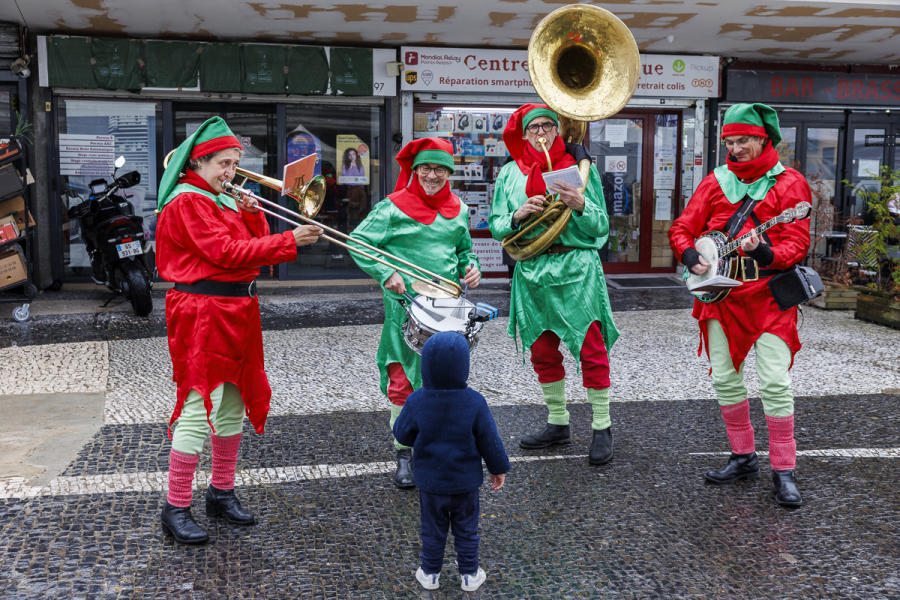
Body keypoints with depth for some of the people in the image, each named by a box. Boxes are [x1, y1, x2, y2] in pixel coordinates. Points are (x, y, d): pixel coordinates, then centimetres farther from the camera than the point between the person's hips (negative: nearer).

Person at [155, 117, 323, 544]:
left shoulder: (224, 201, 17)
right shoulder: (186, 202, -11)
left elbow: (253, 248, 14)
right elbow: (226, 252, -21)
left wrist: (253, 215, -3)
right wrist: (289, 242, -24)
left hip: (236, 313, 9)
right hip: (201, 313, -9)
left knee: (232, 406, 14)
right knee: (198, 409, -8)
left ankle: (222, 492, 28)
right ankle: (176, 509, 1)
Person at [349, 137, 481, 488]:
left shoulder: (457, 209, 11)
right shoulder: (393, 207, -4)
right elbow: (359, 243, -4)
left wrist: (470, 268, 3)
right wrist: (385, 274, -15)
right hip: (406, 305, -4)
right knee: (403, 380, -1)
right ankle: (404, 453, 13)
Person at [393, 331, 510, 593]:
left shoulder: (417, 402, -19)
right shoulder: (474, 402, -19)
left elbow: (402, 434, -4)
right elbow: (489, 440, -10)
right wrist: (499, 468, 5)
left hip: (430, 481, 0)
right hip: (465, 481, 0)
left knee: (433, 528, 18)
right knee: (466, 529, 18)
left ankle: (430, 573, 31)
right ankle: (469, 574, 29)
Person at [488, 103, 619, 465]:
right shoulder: (510, 173, 11)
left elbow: (601, 226, 1)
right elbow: (496, 226, 7)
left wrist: (580, 205, -18)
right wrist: (519, 215, -12)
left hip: (577, 267, -3)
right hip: (532, 270, 4)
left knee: (591, 349, -3)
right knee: (542, 351, 11)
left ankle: (602, 427, 9)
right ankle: (558, 424, 26)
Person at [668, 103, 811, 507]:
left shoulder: (789, 183, -2)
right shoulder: (715, 181, 9)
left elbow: (797, 243, -9)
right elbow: (682, 227, 8)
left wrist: (767, 254, -29)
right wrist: (690, 257, -12)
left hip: (768, 294, -4)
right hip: (720, 292, 4)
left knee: (775, 383, -10)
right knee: (725, 379, 7)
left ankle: (784, 471, 3)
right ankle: (744, 458, 23)